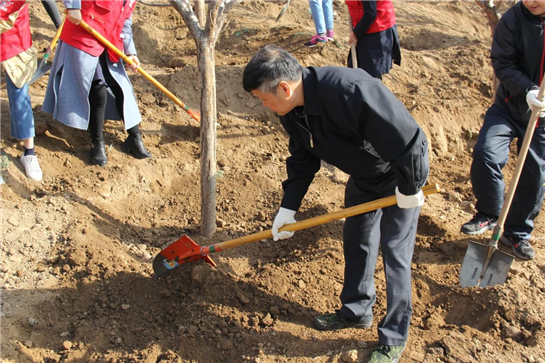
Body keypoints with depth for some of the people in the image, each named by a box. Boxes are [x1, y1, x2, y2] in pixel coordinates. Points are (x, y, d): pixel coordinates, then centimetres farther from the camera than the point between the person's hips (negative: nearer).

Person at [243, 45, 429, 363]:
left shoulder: (350, 91, -41)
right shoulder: (292, 110, -11)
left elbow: (408, 139, -36)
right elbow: (302, 159, 4)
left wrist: (409, 189, -24)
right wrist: (288, 208, 0)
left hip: (403, 173, -8)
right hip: (364, 175, 8)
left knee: (395, 254, -1)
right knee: (356, 242, 18)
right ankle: (356, 311, 40)